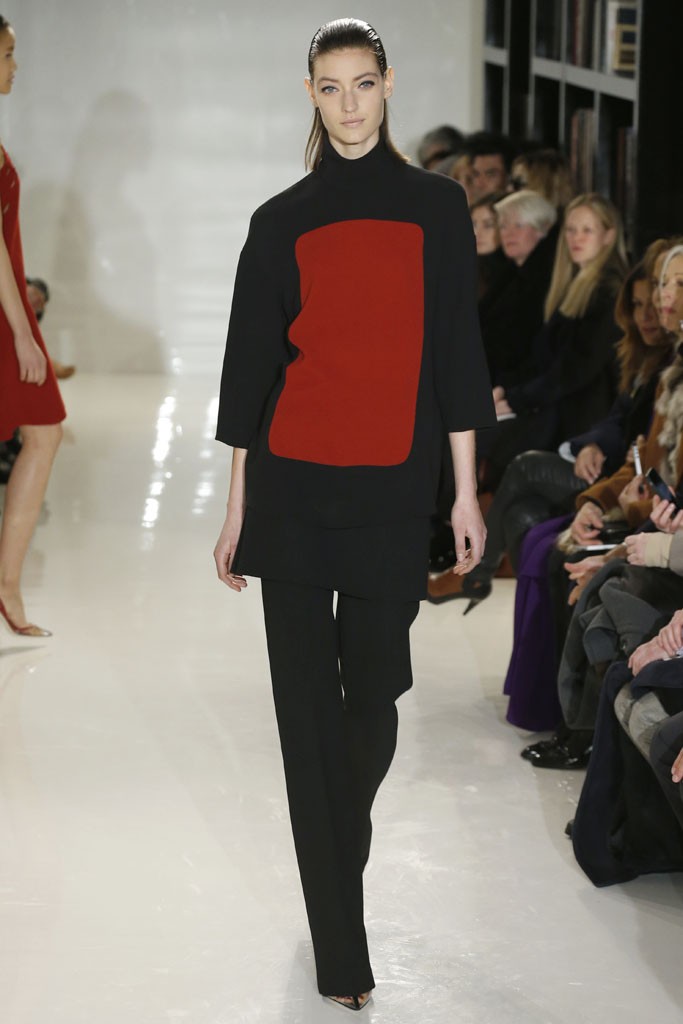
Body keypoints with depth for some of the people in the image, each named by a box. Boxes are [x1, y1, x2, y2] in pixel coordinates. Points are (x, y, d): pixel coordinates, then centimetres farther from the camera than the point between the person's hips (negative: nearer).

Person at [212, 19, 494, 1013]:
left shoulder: (437, 207, 4)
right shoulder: (282, 222, 4)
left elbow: (454, 353, 4)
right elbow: (249, 366, 5)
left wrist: (465, 491, 1)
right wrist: (237, 505, 4)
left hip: (393, 492, 0)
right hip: (292, 486, 0)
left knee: (373, 697, 1)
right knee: (307, 702, 1)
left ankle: (337, 860, 34)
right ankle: (339, 949, 8)